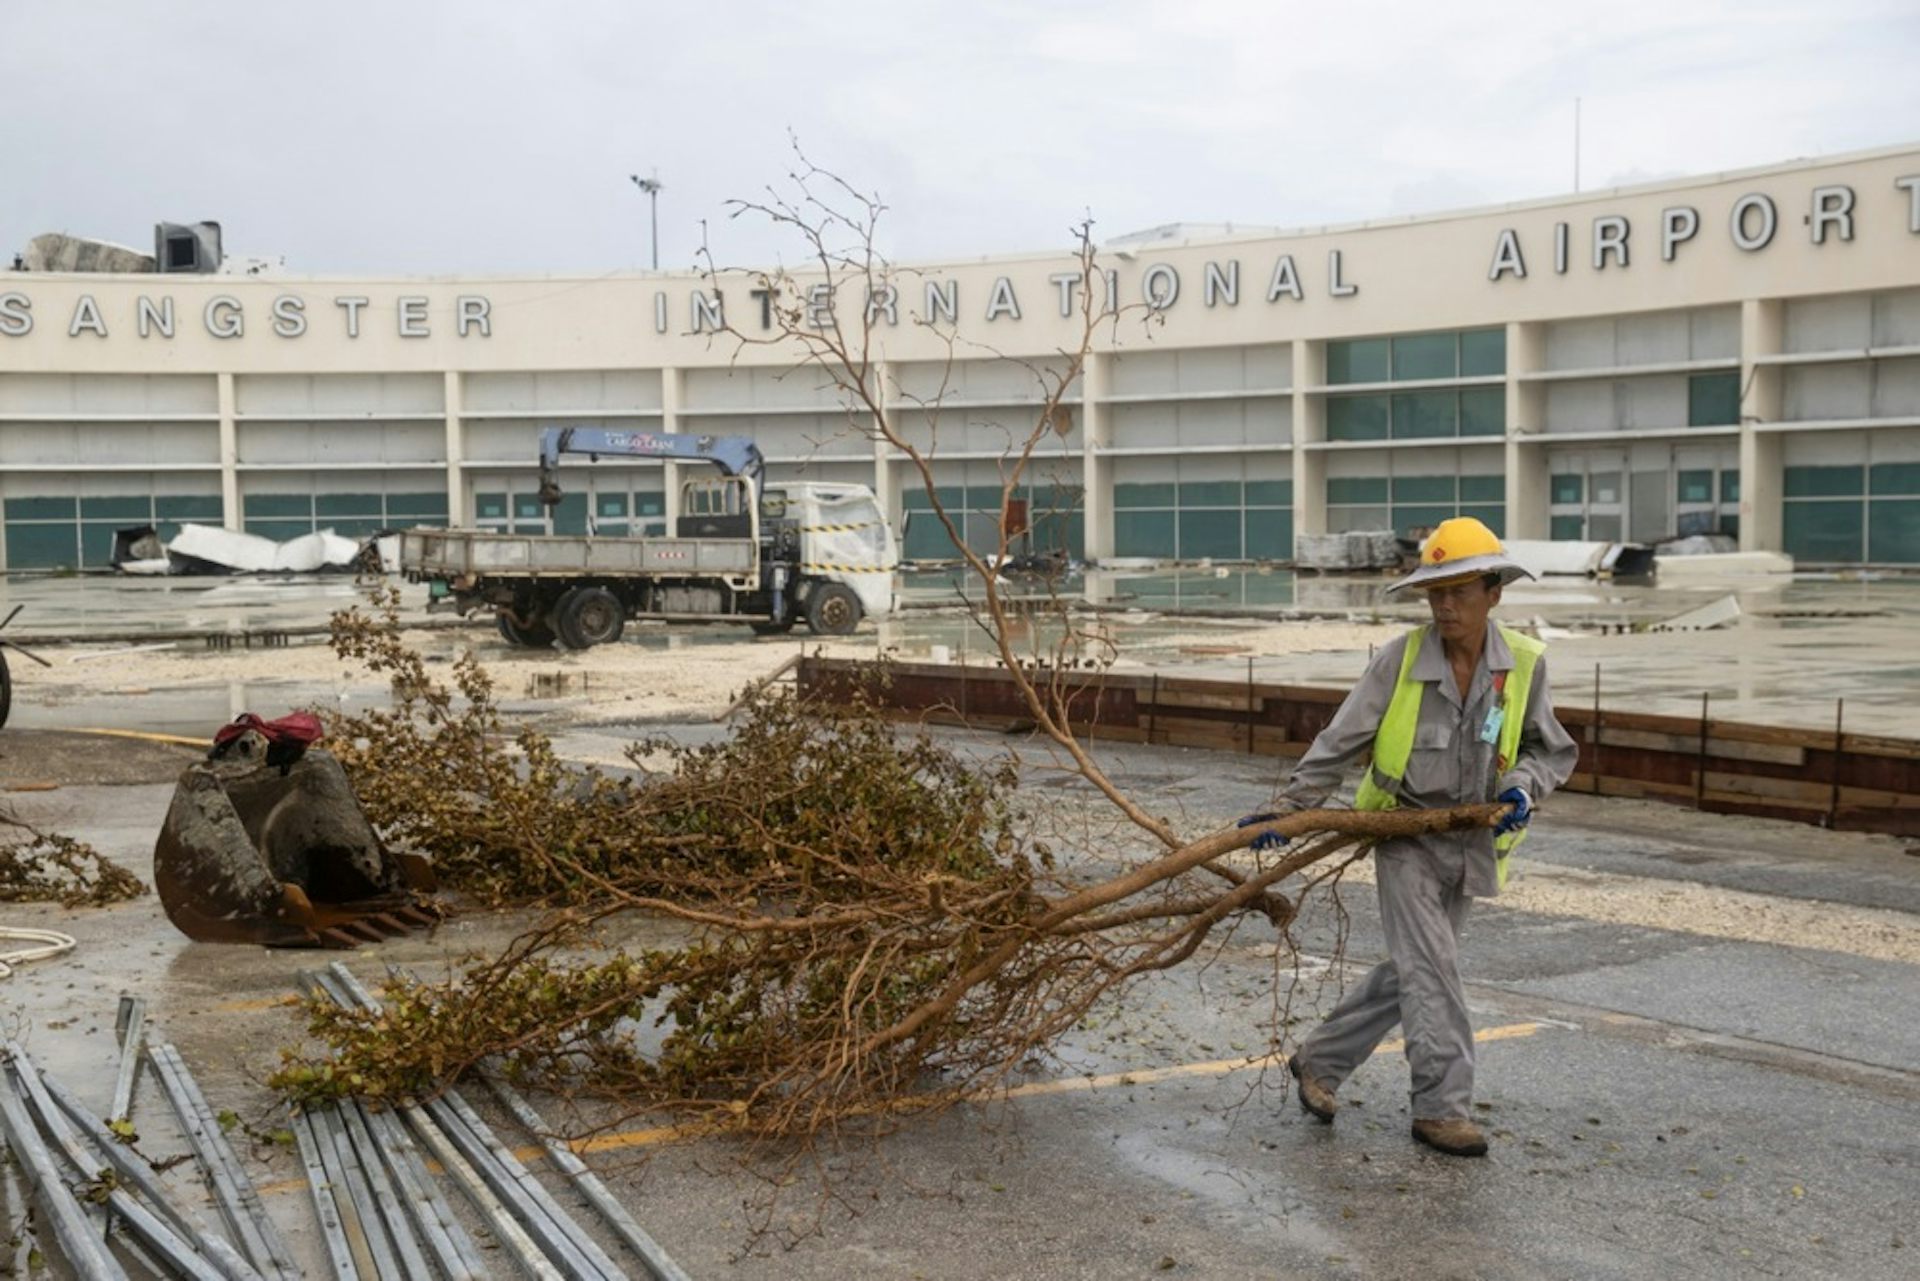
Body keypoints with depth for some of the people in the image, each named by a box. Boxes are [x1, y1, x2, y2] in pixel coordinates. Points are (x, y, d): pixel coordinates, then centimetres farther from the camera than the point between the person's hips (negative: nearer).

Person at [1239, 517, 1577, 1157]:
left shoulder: (1525, 664, -6)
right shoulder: (1401, 659, -12)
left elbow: (1552, 749, 5)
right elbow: (1340, 743, -7)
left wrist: (1522, 787, -16)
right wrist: (1288, 809, -11)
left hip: (1471, 841, 4)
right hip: (1405, 834, -3)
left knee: (1407, 972, 11)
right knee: (1430, 968, -10)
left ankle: (1318, 1061, 26)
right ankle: (1441, 1106, -1)